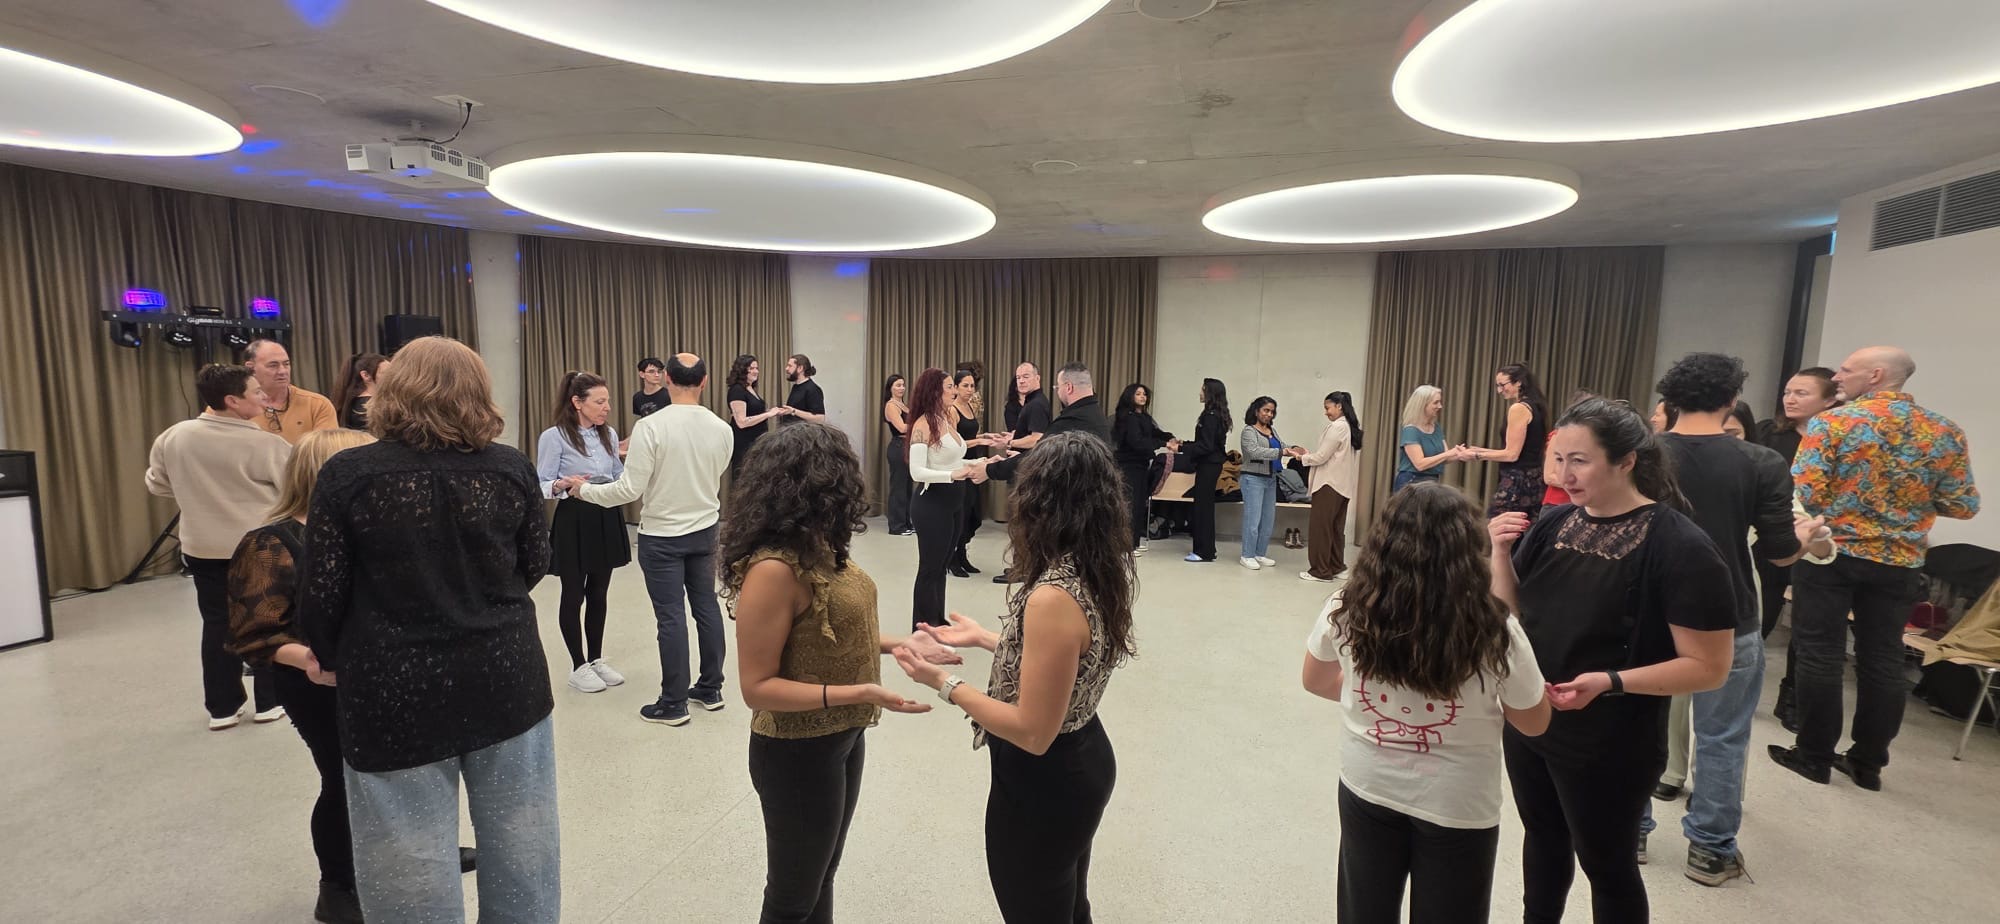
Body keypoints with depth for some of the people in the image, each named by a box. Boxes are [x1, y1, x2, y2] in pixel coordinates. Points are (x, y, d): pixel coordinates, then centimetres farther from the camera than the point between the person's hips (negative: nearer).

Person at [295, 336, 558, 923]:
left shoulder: (348, 474, -9)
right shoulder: (510, 466, -4)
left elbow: (321, 593, -5)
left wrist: (330, 659, 15)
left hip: (398, 694, -2)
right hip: (506, 679, 2)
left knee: (412, 864, 12)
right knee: (519, 844, 18)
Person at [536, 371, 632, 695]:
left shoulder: (609, 434, 7)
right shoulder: (554, 437, -11)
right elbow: (541, 485, -11)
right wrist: (561, 486, -30)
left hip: (607, 518, 6)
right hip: (573, 521, -6)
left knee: (599, 593, 14)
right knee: (574, 595, 6)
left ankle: (596, 659, 28)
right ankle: (578, 667, 18)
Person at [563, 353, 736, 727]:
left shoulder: (651, 427, -19)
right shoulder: (721, 429, -4)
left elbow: (630, 489, -18)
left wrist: (583, 489, -3)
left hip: (661, 536, -4)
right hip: (704, 531, 5)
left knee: (671, 617, 2)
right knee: (706, 607, 14)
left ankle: (673, 703, 13)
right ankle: (710, 689, 25)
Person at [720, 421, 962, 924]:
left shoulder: (817, 547, -3)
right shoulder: (775, 568, -28)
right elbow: (758, 687, -25)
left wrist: (897, 642, -1)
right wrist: (858, 693, -32)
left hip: (842, 738, 8)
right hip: (799, 754, -8)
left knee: (822, 876, 28)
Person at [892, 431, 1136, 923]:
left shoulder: (1055, 596, -31)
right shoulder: (1100, 573, -4)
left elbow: (1033, 732, -27)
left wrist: (945, 684, -19)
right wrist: (984, 637, 13)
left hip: (1043, 784, -8)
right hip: (1083, 763, 8)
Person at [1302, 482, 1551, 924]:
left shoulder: (1346, 611, -18)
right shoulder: (1495, 633, -25)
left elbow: (1315, 682, 3)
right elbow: (1535, 723, -6)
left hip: (1366, 790, 2)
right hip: (1457, 806, -1)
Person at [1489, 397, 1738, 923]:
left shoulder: (1680, 546, -17)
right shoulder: (1553, 524, -1)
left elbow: (1709, 667, -16)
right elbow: (1512, 614, 5)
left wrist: (1610, 682, -29)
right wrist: (1501, 553, -12)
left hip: (1609, 748, -5)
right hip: (1527, 723, 5)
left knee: (1606, 864, 14)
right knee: (1542, 837, 23)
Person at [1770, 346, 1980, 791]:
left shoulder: (1832, 422, -11)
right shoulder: (1946, 432, 3)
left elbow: (1805, 495, -18)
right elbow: (1964, 505, 3)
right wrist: (1913, 499, 21)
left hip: (1830, 553, -4)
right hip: (1898, 562, 4)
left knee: (1821, 654, 3)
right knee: (1883, 661, 11)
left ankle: (1814, 754, 11)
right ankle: (1868, 762, 20)